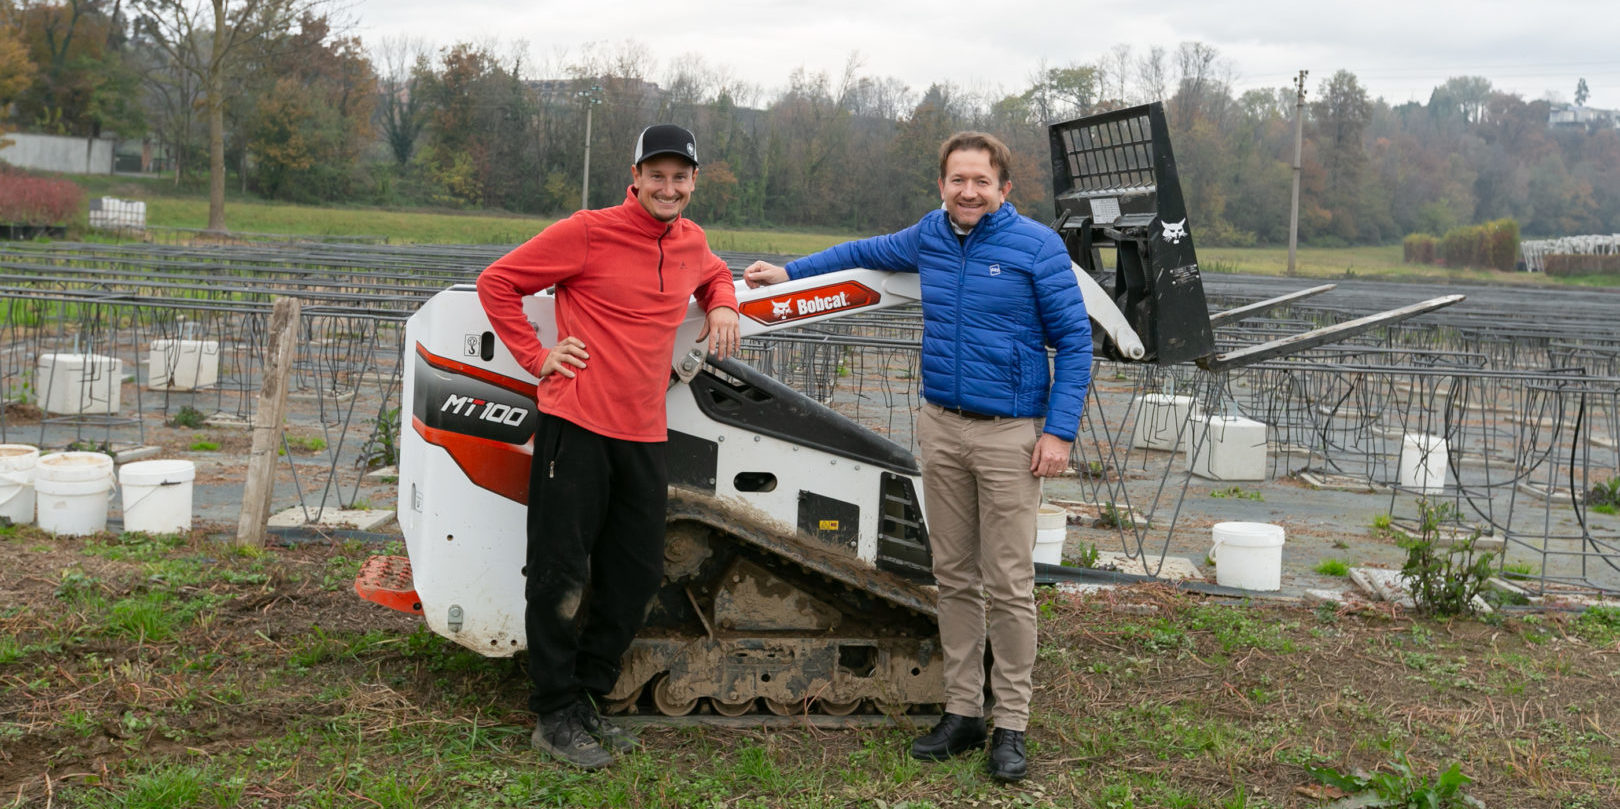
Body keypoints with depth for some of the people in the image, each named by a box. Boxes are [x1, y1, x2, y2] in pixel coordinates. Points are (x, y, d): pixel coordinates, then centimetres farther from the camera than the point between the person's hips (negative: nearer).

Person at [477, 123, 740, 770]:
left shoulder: (690, 241, 10)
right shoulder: (589, 232, -9)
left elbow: (714, 275, 34)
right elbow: (497, 282, -4)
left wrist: (722, 306, 12)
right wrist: (536, 356, -9)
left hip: (644, 435, 7)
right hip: (576, 425, -7)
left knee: (636, 576, 12)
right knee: (561, 574, 0)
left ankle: (586, 698, 27)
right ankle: (555, 715, 13)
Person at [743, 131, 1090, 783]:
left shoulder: (1035, 245, -7)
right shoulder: (929, 237, 8)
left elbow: (1074, 340, -6)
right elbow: (866, 252, 28)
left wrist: (1060, 431, -13)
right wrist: (788, 273, 24)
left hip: (1009, 435, -5)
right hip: (941, 429, 5)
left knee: (1008, 585, -3)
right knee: (953, 577, 9)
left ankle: (1011, 725, 7)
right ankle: (962, 713, 19)